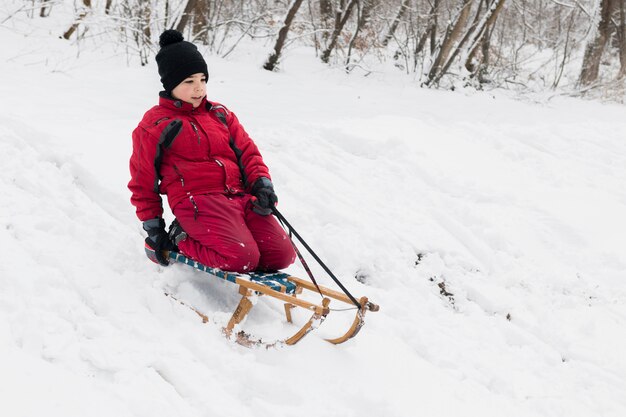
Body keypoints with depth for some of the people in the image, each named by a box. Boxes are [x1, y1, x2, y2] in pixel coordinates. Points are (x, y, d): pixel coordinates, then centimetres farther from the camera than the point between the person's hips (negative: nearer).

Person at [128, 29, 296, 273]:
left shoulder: (220, 114, 21)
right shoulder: (154, 125, 6)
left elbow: (247, 151, 21)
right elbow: (143, 182, 10)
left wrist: (262, 182, 1)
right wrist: (153, 227, 7)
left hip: (239, 196, 7)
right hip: (197, 199, -6)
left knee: (282, 255, -10)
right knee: (243, 259, -28)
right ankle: (181, 240, -2)